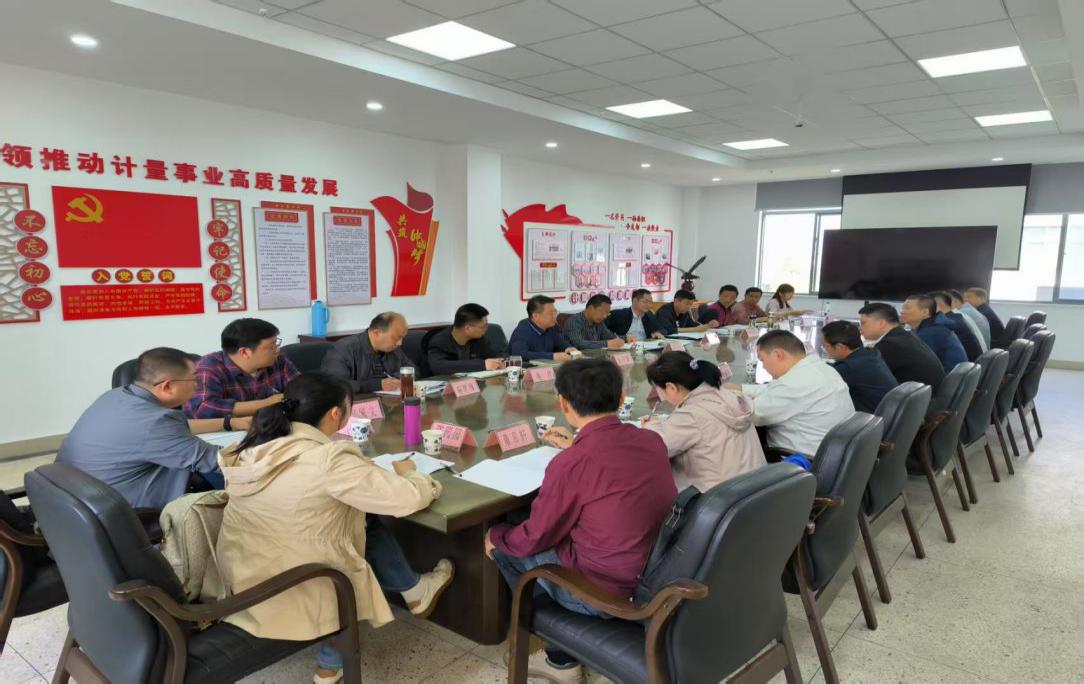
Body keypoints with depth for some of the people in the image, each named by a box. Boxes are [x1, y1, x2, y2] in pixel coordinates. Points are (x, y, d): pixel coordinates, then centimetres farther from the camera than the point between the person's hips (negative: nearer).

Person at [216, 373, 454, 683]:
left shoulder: (256, 448, -4)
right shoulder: (329, 460, -26)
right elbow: (407, 499, -21)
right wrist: (409, 474, 2)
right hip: (286, 593, -7)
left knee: (362, 525, 14)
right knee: (371, 532, 11)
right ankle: (415, 594, 34)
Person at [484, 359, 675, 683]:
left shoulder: (569, 464, -24)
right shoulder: (653, 440, -5)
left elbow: (534, 539, -9)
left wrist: (495, 535, 11)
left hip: (604, 592, -7)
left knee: (504, 543, 13)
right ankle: (561, 655, 27)